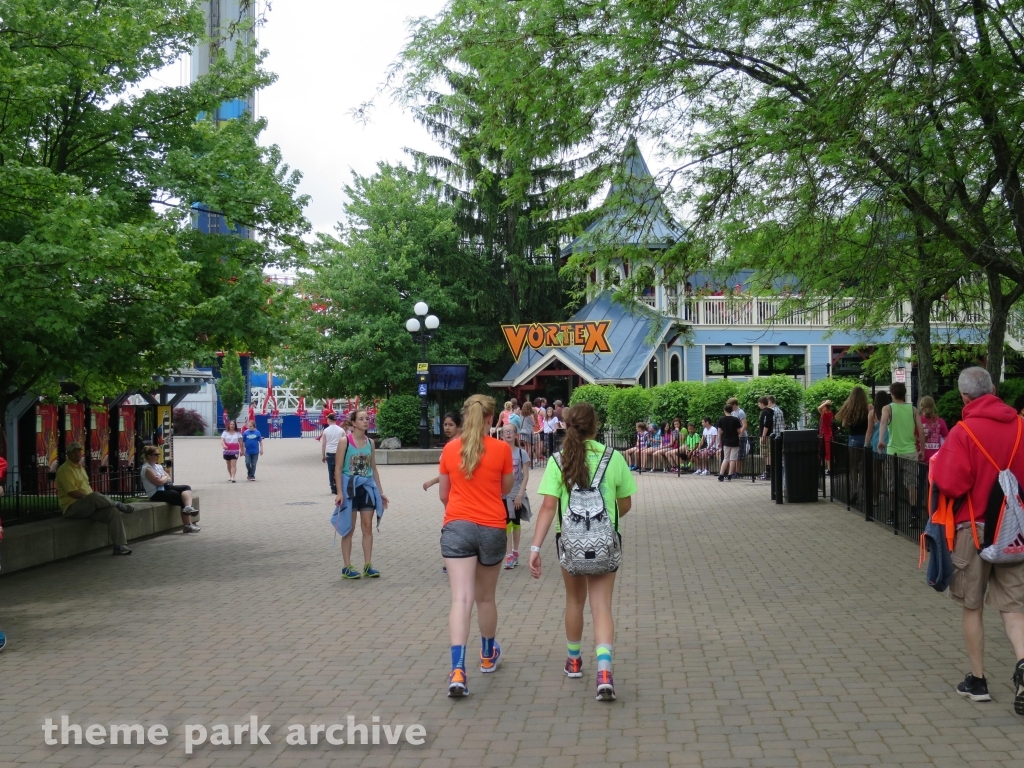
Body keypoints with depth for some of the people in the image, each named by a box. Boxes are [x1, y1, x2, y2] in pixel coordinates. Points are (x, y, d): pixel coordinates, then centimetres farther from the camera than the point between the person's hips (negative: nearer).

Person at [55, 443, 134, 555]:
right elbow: (72, 492, -19)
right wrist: (90, 497, -15)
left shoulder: (80, 467, 19)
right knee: (95, 497, -37)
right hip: (72, 508, -8)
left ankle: (120, 546, -13)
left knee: (112, 511, -14)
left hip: (88, 506, 8)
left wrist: (98, 499, 4)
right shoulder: (65, 470, -10)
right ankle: (120, 506, -12)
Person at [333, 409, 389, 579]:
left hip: (367, 487, 4)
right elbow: (338, 468, -8)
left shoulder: (370, 442, 6)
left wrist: (380, 492, 12)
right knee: (349, 528, 3)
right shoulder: (345, 441, -8)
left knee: (368, 527, 5)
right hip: (350, 487, -4)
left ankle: (368, 566, 11)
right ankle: (347, 568, 9)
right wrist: (339, 492, -15)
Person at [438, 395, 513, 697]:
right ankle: (488, 655, 38)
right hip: (492, 528, 0)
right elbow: (506, 488, 11)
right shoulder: (501, 449, -3)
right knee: (485, 597, 18)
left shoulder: (450, 449, 2)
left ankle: (457, 670, -23)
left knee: (461, 598, -9)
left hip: (457, 525, 0)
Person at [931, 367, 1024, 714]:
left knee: (972, 607, 10)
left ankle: (978, 681, 17)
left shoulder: (963, 431, -14)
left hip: (974, 528, -3)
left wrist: (938, 464, -1)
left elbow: (952, 485, -20)